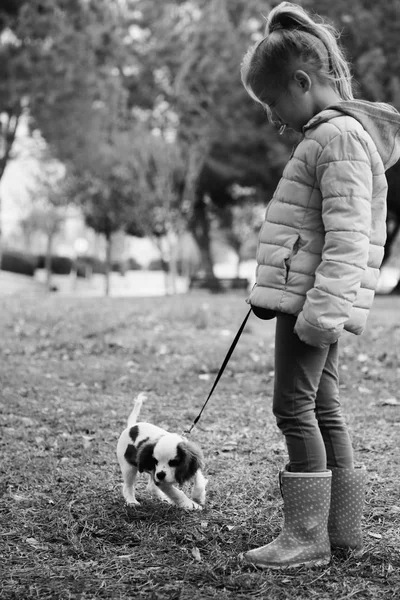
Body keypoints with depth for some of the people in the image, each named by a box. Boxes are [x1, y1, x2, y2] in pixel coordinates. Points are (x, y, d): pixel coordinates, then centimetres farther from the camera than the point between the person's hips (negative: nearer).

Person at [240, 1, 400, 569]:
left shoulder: (339, 136, -13)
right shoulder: (332, 134, 18)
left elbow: (347, 235, -21)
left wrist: (323, 308, -25)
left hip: (310, 296, -10)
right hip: (309, 299, 10)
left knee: (295, 406, -6)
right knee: (322, 408, 13)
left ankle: (307, 534, 1)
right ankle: (343, 526, 22)